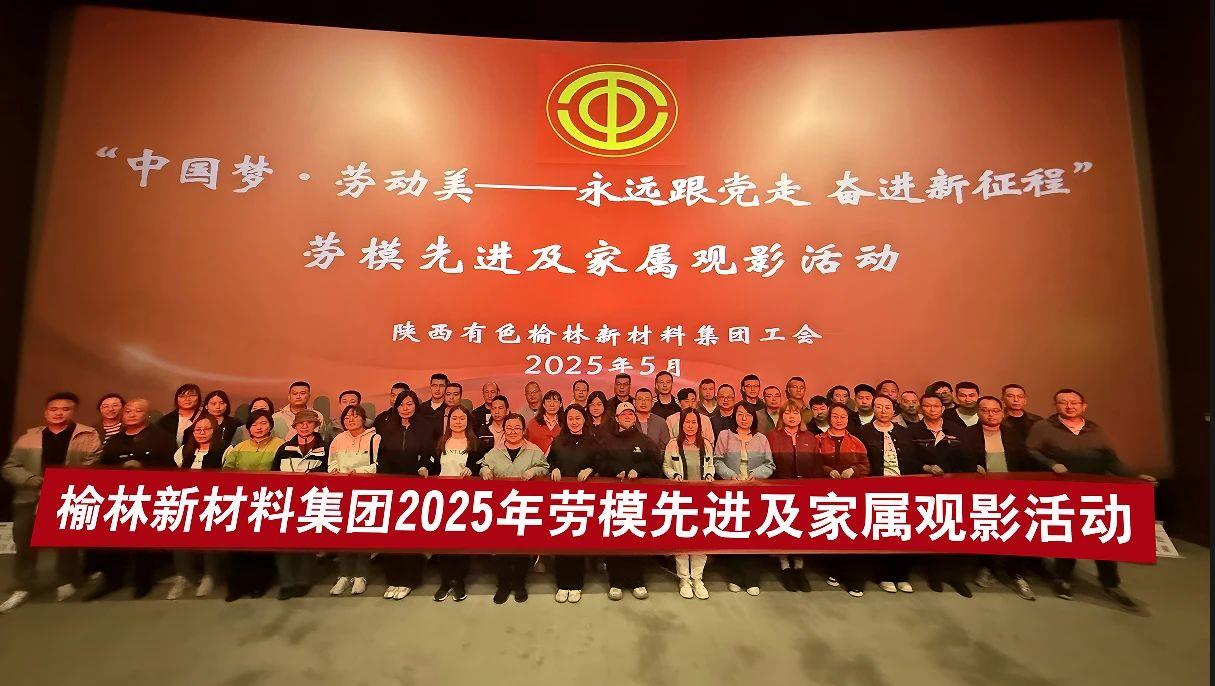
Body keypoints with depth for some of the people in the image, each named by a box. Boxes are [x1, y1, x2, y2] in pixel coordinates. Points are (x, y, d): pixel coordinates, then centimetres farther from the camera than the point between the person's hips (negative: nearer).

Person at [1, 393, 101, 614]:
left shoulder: (88, 436, 0)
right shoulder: (29, 437, 10)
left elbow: (94, 467, -6)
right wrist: (36, 482, -10)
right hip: (30, 498, 3)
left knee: (67, 543, 6)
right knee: (24, 543, 5)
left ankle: (65, 583, 25)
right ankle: (21, 589, 20)